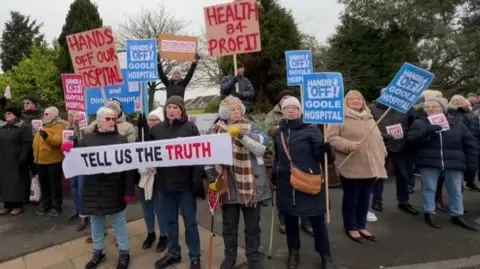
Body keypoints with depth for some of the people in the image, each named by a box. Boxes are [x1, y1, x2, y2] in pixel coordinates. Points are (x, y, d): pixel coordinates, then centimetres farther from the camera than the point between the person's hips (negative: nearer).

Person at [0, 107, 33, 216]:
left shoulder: (24, 127, -7)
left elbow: (27, 144, -13)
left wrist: (22, 159, -19)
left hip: (17, 161, -6)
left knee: (18, 182, 0)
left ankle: (18, 205, 7)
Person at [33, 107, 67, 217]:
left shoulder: (59, 126, -10)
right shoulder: (43, 126, 16)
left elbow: (58, 141, -24)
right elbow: (37, 142, 24)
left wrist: (46, 136, -36)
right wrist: (35, 155, 20)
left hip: (53, 160, -8)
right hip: (40, 161, 8)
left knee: (55, 184, 1)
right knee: (44, 185, 15)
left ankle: (56, 207, 10)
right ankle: (46, 205, 27)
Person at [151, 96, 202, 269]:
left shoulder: (190, 128, -7)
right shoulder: (156, 129, 5)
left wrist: (197, 179, -13)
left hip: (185, 183, -4)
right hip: (163, 183, 4)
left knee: (190, 221, 10)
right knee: (170, 221, 18)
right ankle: (173, 253, 36)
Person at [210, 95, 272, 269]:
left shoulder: (250, 127, -1)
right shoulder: (218, 131, 4)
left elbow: (261, 146, -17)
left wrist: (241, 134, -27)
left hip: (250, 184, -1)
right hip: (227, 185, 2)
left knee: (252, 225, 13)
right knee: (229, 226, 14)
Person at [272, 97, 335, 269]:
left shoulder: (311, 129, -6)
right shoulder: (279, 132, 7)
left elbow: (321, 153, -13)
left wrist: (326, 150, -34)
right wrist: (274, 174, 16)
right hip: (286, 182, 4)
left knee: (317, 219, 7)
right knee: (290, 218, 15)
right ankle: (293, 252, 35)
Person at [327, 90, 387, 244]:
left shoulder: (369, 118, 17)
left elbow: (378, 139, 21)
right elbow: (331, 137, -13)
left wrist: (382, 158, 16)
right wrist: (349, 145, -23)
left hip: (370, 166, 7)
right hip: (351, 167, -6)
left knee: (364, 198, 14)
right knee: (351, 198, 4)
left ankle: (362, 226, 29)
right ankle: (351, 227, 19)